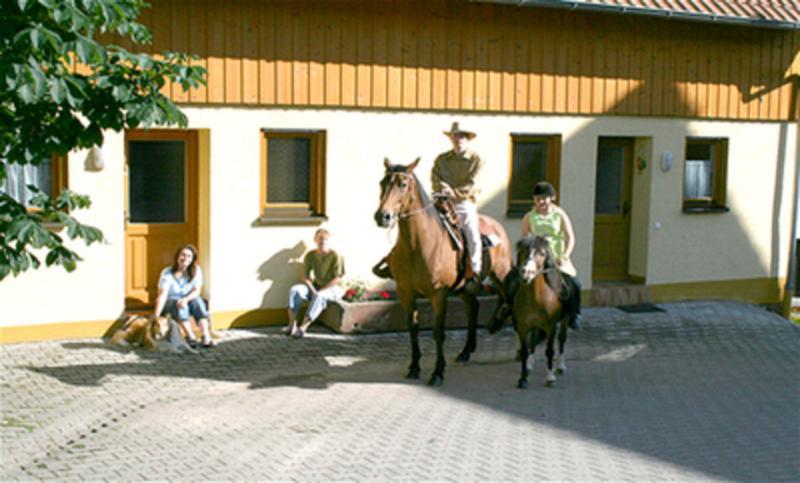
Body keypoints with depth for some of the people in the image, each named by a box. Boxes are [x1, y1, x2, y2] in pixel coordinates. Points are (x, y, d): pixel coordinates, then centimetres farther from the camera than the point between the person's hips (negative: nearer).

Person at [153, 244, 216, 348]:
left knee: (197, 301, -29)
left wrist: (186, 299, -35)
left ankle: (206, 337, -44)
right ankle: (191, 337, -45)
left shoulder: (196, 270, -9)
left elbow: (197, 291, -15)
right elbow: (162, 295, -26)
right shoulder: (167, 273, -17)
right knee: (178, 303, -33)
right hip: (168, 304, -2)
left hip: (188, 302, 2)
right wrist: (156, 316, -37)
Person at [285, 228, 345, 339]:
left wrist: (320, 291, -20)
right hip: (316, 287, 5)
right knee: (295, 290, -20)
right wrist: (313, 290, -16)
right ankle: (292, 324, -25)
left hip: (333, 288, -5)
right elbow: (305, 276, 2)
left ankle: (303, 327, -38)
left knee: (320, 296, -38)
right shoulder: (310, 256, -1)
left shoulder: (335, 256, -14)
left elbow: (337, 278, -16)